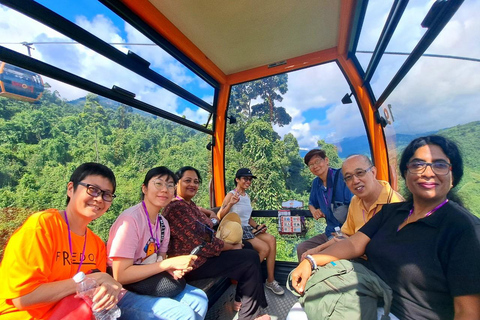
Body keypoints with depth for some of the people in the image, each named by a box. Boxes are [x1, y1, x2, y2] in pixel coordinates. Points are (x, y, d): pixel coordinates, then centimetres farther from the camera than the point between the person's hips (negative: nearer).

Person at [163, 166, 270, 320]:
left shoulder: (190, 204, 11)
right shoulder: (176, 207, -21)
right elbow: (199, 244, -25)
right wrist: (232, 247, -13)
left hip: (202, 254, 10)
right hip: (193, 263, -10)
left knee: (248, 248, 12)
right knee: (251, 258, -8)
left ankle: (241, 299, 23)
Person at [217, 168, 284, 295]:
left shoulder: (247, 196, 15)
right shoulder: (231, 195, -9)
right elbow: (220, 216, -15)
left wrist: (257, 226, 3)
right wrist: (231, 203, -28)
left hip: (247, 228, 7)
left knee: (271, 239, -16)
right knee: (265, 248, -20)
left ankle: (270, 280, -5)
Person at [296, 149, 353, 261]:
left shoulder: (342, 177, -14)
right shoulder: (316, 183, 7)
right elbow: (311, 203, 23)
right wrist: (314, 211, 0)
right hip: (330, 233, 7)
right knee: (301, 248, 1)